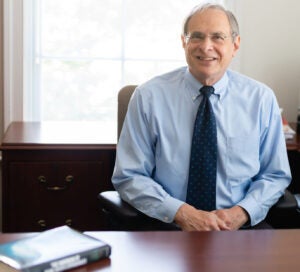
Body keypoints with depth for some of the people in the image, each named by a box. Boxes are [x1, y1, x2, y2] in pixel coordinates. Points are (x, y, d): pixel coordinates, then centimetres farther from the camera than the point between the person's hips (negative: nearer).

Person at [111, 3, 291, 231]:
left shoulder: (262, 98, 3)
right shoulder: (148, 97, -3)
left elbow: (276, 176, 9)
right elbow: (128, 177, -2)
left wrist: (241, 212, -10)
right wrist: (181, 213, -16)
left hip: (239, 228, 2)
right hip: (167, 226, -1)